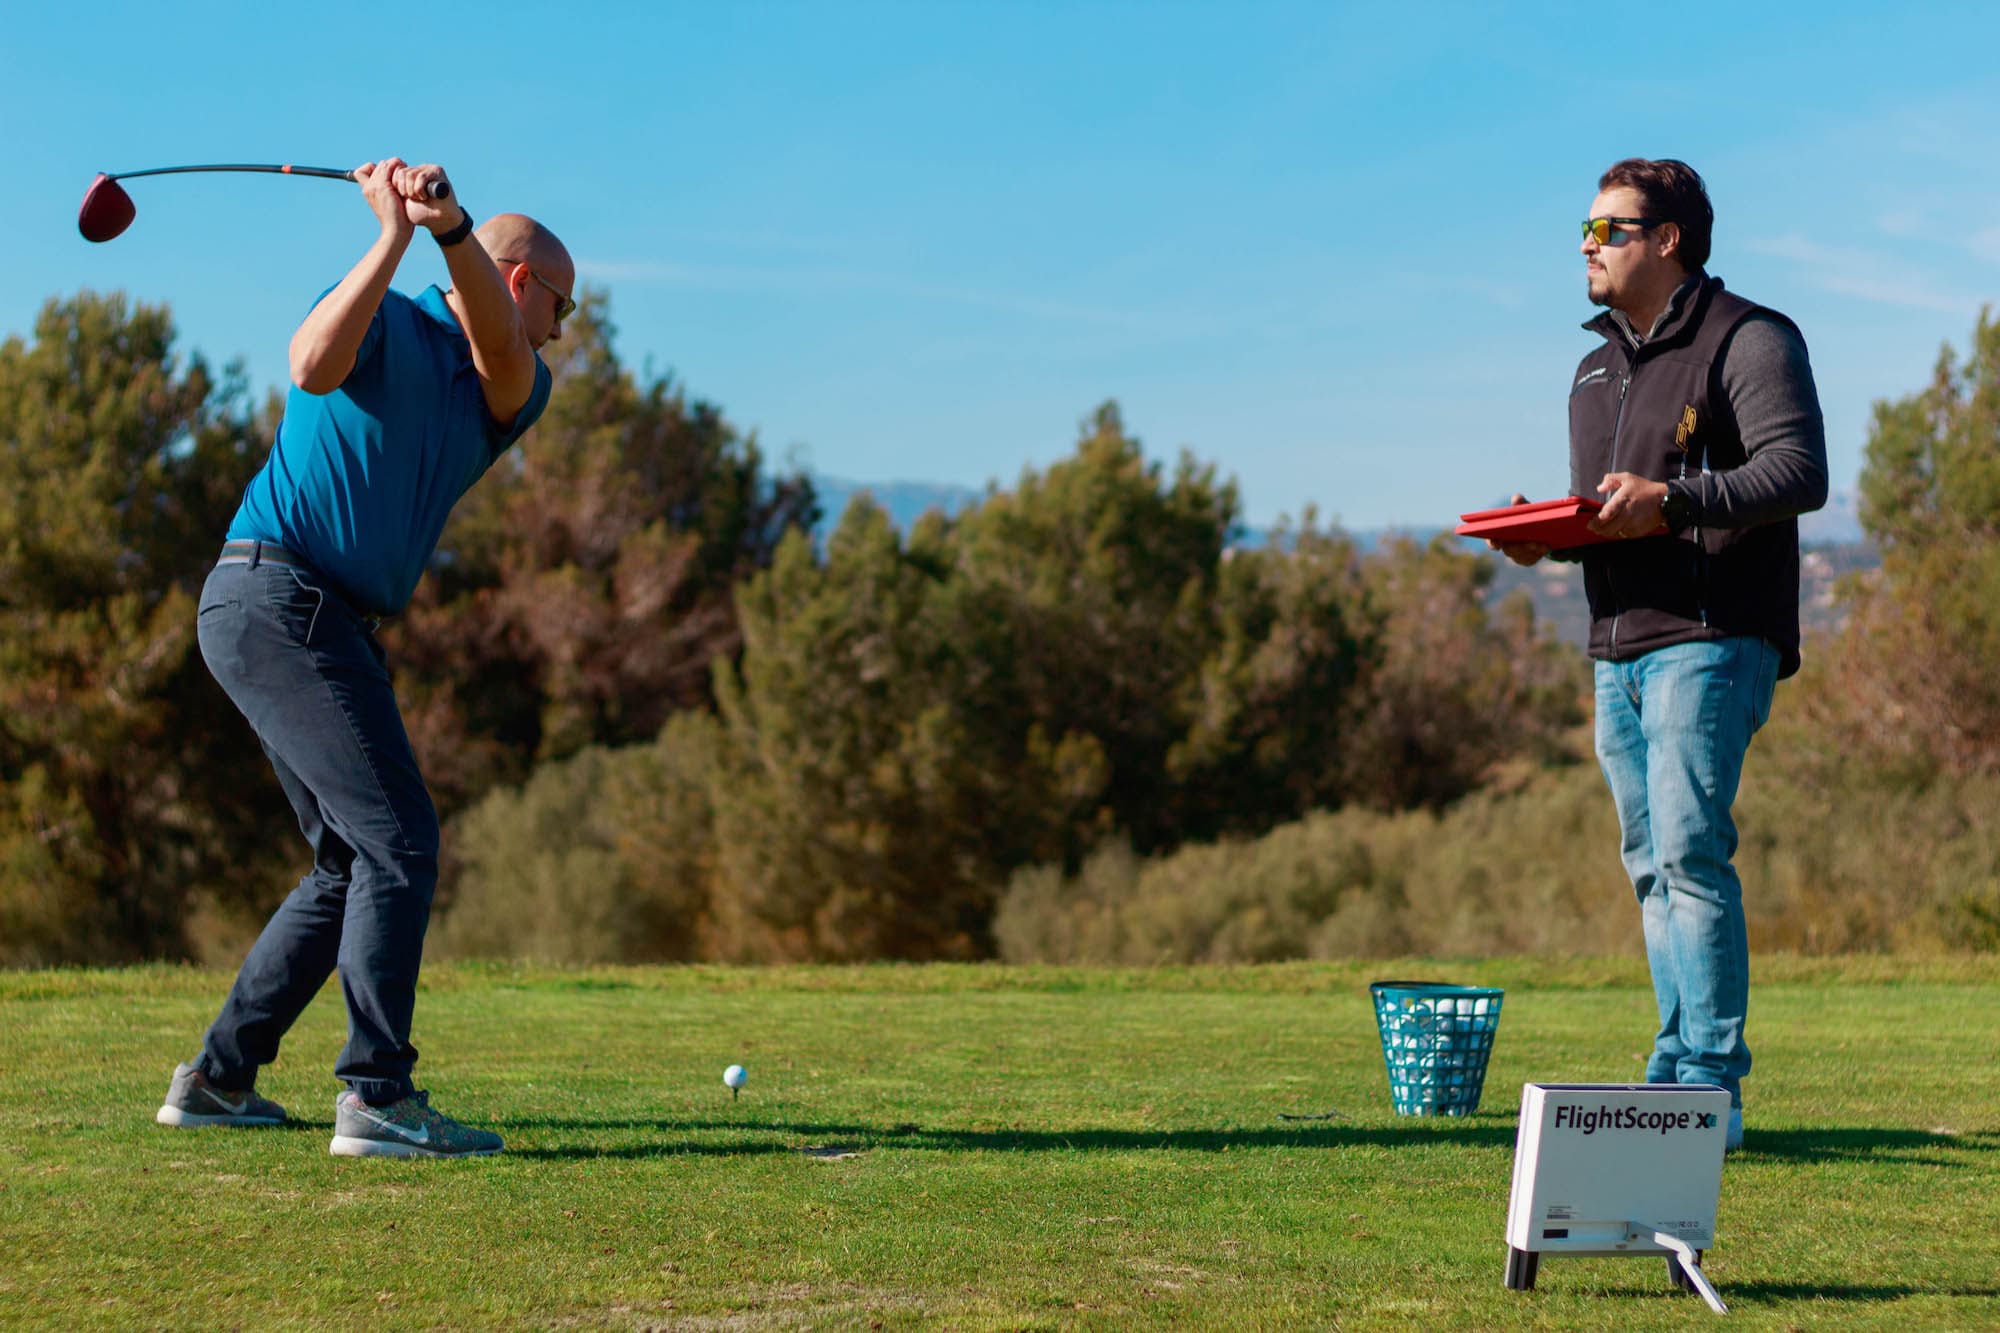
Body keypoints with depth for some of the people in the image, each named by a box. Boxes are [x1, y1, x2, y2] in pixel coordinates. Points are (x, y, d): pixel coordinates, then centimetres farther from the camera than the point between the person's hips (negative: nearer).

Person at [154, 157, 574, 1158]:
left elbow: (499, 349, -9)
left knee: (355, 865, 12)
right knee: (396, 840, -15)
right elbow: (313, 365, -24)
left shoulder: (505, 393, 16)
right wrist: (393, 238, -27)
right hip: (278, 595, -9)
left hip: (330, 625, 9)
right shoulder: (383, 324, 0)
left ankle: (216, 1080, 17)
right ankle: (377, 1100, -18)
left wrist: (452, 227, -27)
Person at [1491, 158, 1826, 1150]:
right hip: (1618, 650, 8)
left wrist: (1672, 499, -26)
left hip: (1711, 640, -8)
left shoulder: (1748, 340, -3)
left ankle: (1712, 1086, -13)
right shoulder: (1598, 365, 23)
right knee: (1652, 866, 8)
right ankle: (1680, 1069, 14)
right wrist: (1545, 537, 5)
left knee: (1690, 849, -15)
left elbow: (1799, 472, -15)